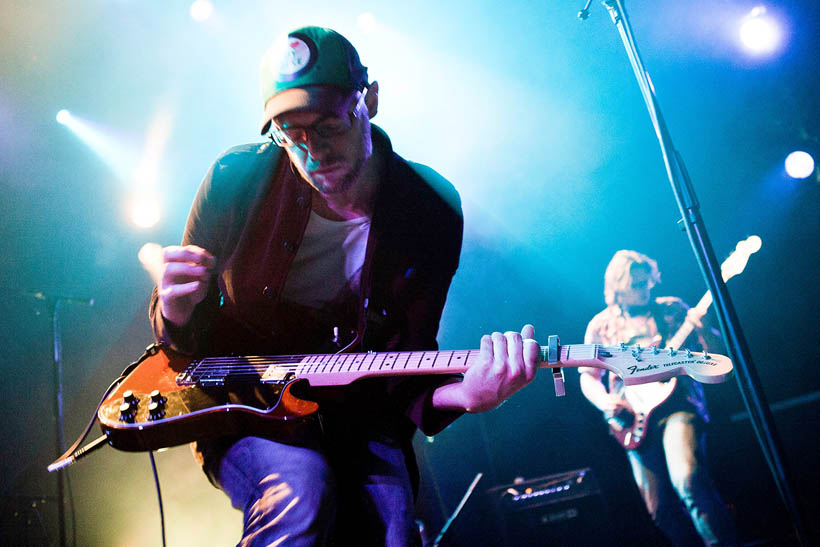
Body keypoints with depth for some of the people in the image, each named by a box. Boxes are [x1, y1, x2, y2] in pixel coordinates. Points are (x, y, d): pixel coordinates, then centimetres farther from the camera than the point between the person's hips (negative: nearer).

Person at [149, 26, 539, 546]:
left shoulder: (433, 210, -9)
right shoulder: (238, 179, -10)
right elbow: (181, 338, 2)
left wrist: (460, 394, -28)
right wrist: (176, 313, -23)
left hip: (356, 410, 1)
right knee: (301, 490, -32)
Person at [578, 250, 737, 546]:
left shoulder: (672, 308, 8)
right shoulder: (601, 325, 9)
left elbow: (715, 351, 7)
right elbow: (588, 377, 13)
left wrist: (702, 329, -14)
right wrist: (604, 401, -7)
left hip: (678, 403, -2)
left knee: (688, 479, -27)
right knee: (660, 508, 3)